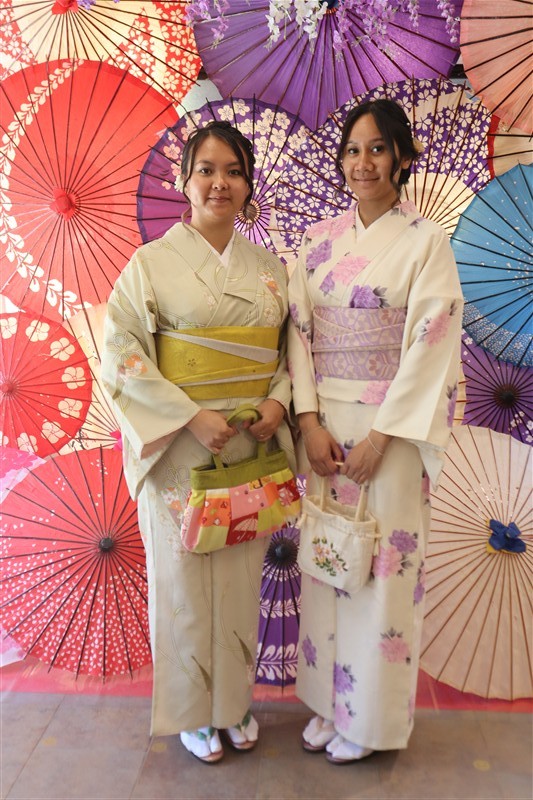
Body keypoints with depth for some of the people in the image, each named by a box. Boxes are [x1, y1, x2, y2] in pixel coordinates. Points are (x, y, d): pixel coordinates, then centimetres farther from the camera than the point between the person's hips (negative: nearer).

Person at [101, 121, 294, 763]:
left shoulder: (270, 268, 9)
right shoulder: (152, 262, -3)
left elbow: (293, 348, 13)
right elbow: (122, 356, -9)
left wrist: (278, 401, -6)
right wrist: (192, 417, -17)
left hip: (251, 448, 4)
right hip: (180, 449, -3)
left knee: (242, 578, 14)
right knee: (185, 580, 8)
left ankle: (235, 700, 36)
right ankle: (193, 712, 31)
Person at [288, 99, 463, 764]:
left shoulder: (425, 240, -3)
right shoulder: (319, 240, 9)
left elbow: (431, 344, -10)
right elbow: (299, 331, 5)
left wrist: (379, 436, -14)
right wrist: (310, 421, -6)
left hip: (390, 428, -4)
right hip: (323, 424, 4)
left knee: (383, 568, 5)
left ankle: (372, 716, 27)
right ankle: (329, 700, 32)